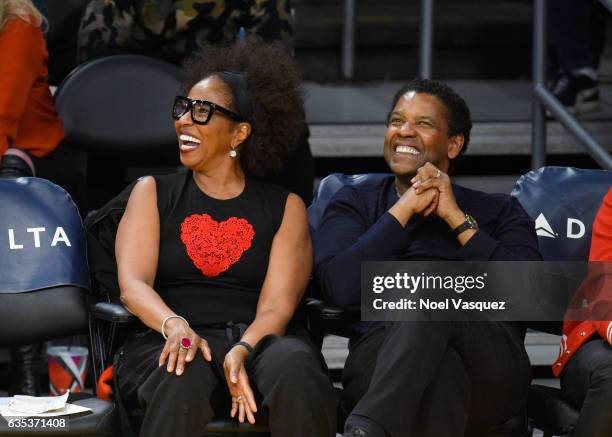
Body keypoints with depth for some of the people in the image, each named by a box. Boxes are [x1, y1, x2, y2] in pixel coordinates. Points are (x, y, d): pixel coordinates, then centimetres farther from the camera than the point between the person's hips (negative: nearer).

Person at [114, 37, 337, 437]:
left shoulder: (285, 207, 13)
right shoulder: (153, 193, 16)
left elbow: (277, 303, -1)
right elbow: (133, 283, 1)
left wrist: (242, 352, -23)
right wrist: (175, 326, -22)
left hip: (258, 342, 1)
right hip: (170, 343, 0)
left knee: (293, 368, -35)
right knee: (185, 376, -38)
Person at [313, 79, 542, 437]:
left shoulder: (499, 212, 25)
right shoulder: (355, 204, 26)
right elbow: (339, 286, 3)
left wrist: (456, 218, 3)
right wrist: (404, 209, 4)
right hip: (382, 360, 0)